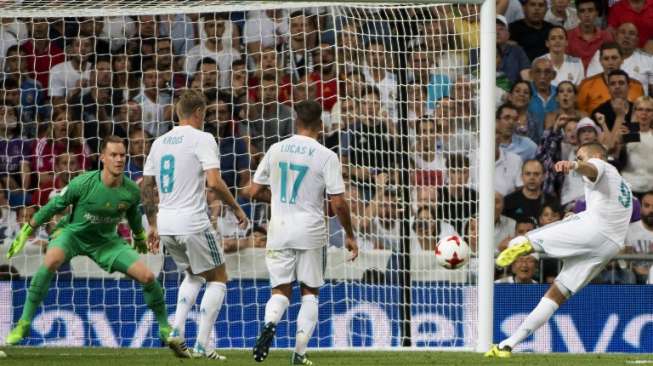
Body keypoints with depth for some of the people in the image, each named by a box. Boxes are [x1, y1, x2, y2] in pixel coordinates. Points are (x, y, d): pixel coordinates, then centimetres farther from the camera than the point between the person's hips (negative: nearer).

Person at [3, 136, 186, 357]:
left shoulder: (131, 191, -15)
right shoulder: (83, 183, -25)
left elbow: (133, 214, 9)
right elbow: (54, 206, -12)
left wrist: (140, 237, 27)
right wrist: (27, 231, -5)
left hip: (106, 241, 3)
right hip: (73, 233, -3)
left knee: (147, 276, -11)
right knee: (51, 260, -36)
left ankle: (165, 330, 11)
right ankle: (24, 323, -26)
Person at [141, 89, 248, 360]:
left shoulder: (160, 142, 13)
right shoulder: (202, 139, -8)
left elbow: (146, 187, 16)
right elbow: (214, 183, -19)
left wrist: (153, 225, 25)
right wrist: (236, 208, -5)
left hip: (165, 225, 7)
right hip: (193, 223, -7)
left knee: (194, 275, 27)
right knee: (217, 278, 9)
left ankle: (176, 330, 9)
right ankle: (202, 344, 1)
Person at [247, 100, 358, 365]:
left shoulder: (276, 150, 2)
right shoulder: (326, 156, -9)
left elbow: (254, 192, 7)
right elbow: (338, 203, -11)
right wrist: (350, 236, 2)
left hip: (279, 231, 2)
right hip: (311, 233, -2)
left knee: (280, 291, 10)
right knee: (309, 292, 13)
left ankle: (270, 323, -23)